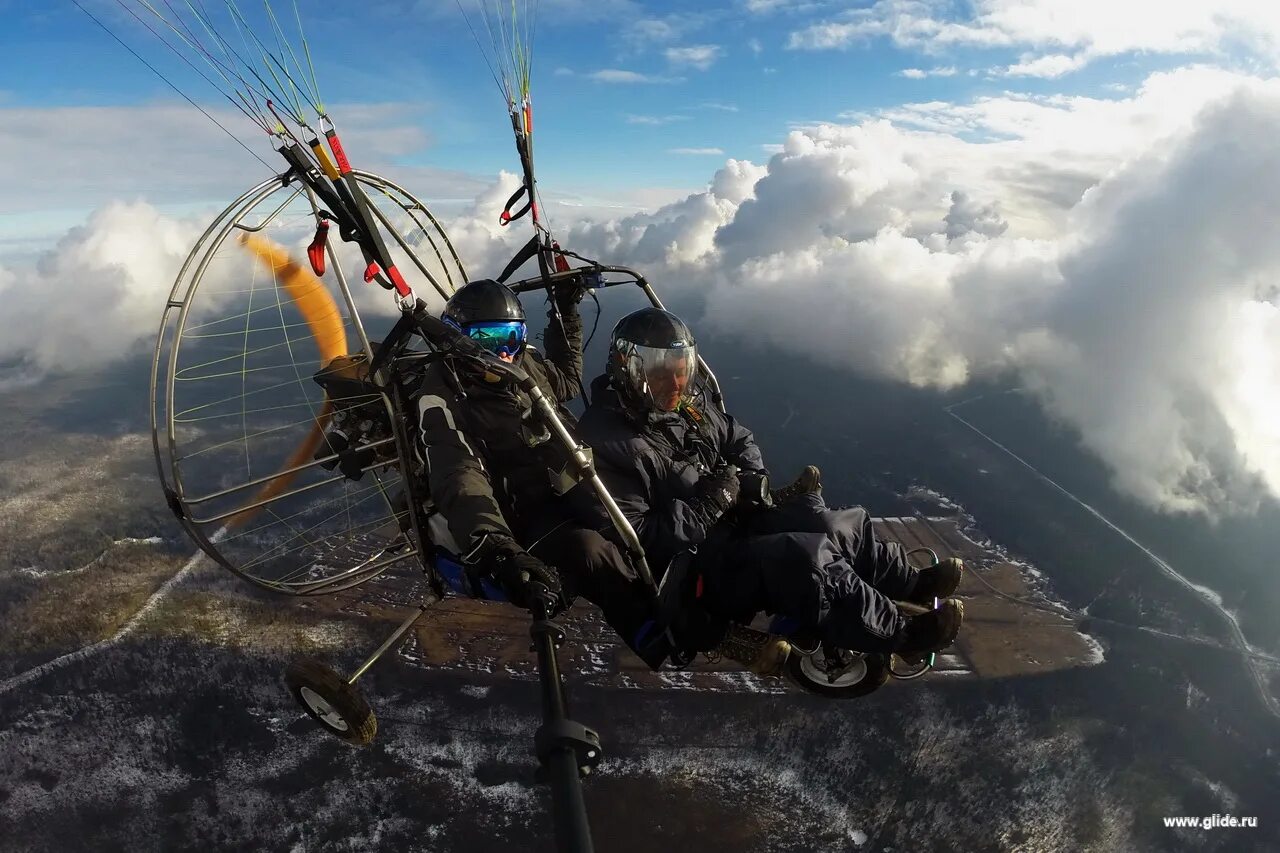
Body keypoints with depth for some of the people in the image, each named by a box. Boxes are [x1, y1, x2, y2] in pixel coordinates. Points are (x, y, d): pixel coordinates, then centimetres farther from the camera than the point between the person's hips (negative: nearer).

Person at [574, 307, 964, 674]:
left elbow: (740, 439, 19)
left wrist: (753, 481, -2)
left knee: (839, 524, -1)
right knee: (804, 558, -25)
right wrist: (710, 502, -26)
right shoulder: (607, 445, -22)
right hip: (697, 570, -8)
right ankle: (903, 634, -8)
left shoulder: (685, 407, 3)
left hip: (737, 522, 8)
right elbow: (636, 540, -27)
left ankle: (911, 582, 21)